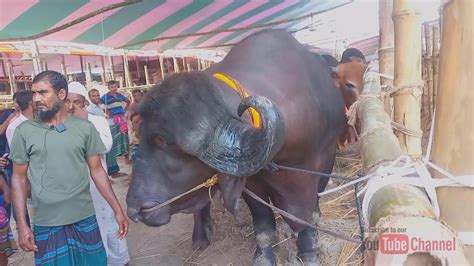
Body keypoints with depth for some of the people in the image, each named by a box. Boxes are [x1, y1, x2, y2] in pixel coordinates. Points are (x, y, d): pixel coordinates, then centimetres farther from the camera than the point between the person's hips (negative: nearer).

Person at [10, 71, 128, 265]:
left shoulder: (85, 128, -2)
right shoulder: (25, 131, -2)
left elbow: (97, 171, 2)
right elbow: (19, 178, 3)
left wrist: (117, 210, 0)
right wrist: (21, 224, -2)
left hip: (84, 219, 1)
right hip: (46, 224, 0)